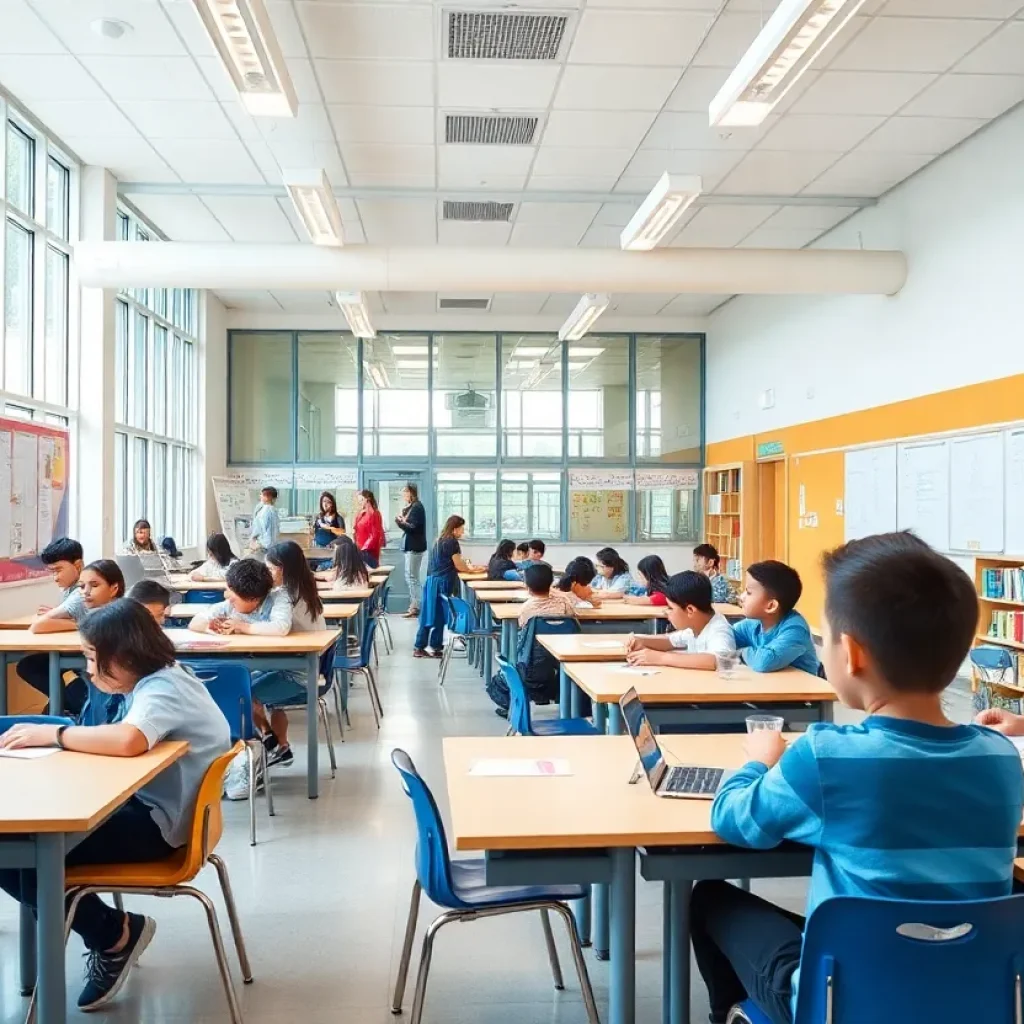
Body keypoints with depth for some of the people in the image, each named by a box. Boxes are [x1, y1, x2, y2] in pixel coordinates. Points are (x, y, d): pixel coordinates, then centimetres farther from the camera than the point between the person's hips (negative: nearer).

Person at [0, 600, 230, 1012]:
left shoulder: (160, 690, -21)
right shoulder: (158, 680, 10)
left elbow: (127, 741, -41)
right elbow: (115, 744, 8)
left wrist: (53, 734, -27)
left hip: (155, 824, -10)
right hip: (142, 806, 10)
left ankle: (114, 935, 7)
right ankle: (111, 932, 11)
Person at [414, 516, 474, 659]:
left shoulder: (439, 540, 15)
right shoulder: (452, 542, -10)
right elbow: (459, 566, -7)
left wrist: (465, 565, 15)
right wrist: (470, 568, 10)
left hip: (432, 580, 8)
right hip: (442, 583, -8)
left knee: (429, 614, 9)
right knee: (439, 615, 0)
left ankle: (419, 647, 9)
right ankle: (435, 648, 5)